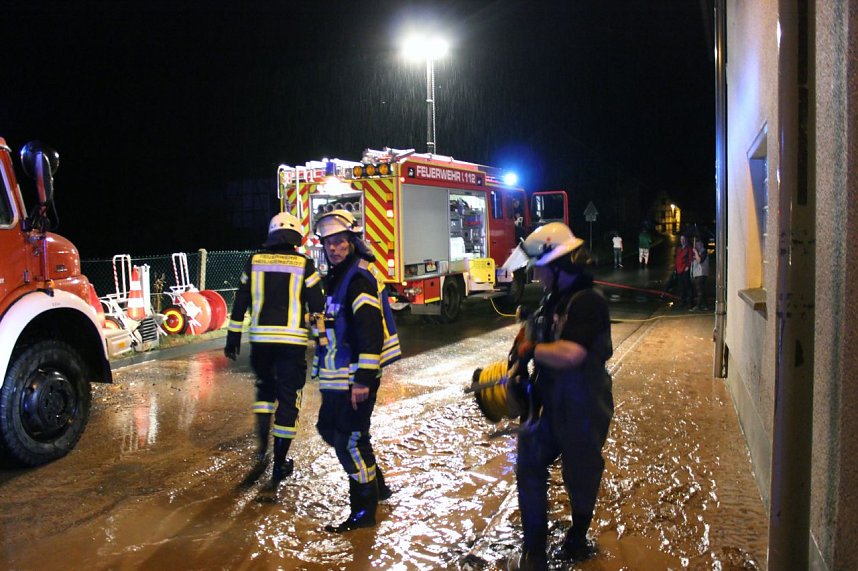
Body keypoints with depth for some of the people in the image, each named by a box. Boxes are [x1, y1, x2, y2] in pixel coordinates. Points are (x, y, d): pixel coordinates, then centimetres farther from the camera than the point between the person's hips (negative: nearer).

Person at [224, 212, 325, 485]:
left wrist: (233, 337, 15)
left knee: (265, 385, 25)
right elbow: (317, 306, -3)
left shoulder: (254, 261, 6)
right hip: (292, 340, -2)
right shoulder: (304, 264, -1)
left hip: (260, 339, 3)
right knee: (288, 396, 6)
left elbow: (240, 303, 9)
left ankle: (262, 443, 14)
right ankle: (280, 464, 11)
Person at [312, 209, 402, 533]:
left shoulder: (359, 278, -17)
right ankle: (375, 484, 34)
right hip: (338, 375, 11)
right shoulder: (336, 277, 15)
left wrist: (363, 379, -27)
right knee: (329, 428, 20)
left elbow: (370, 330, -24)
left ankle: (364, 510, 10)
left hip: (356, 377, -11)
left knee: (350, 439, -5)